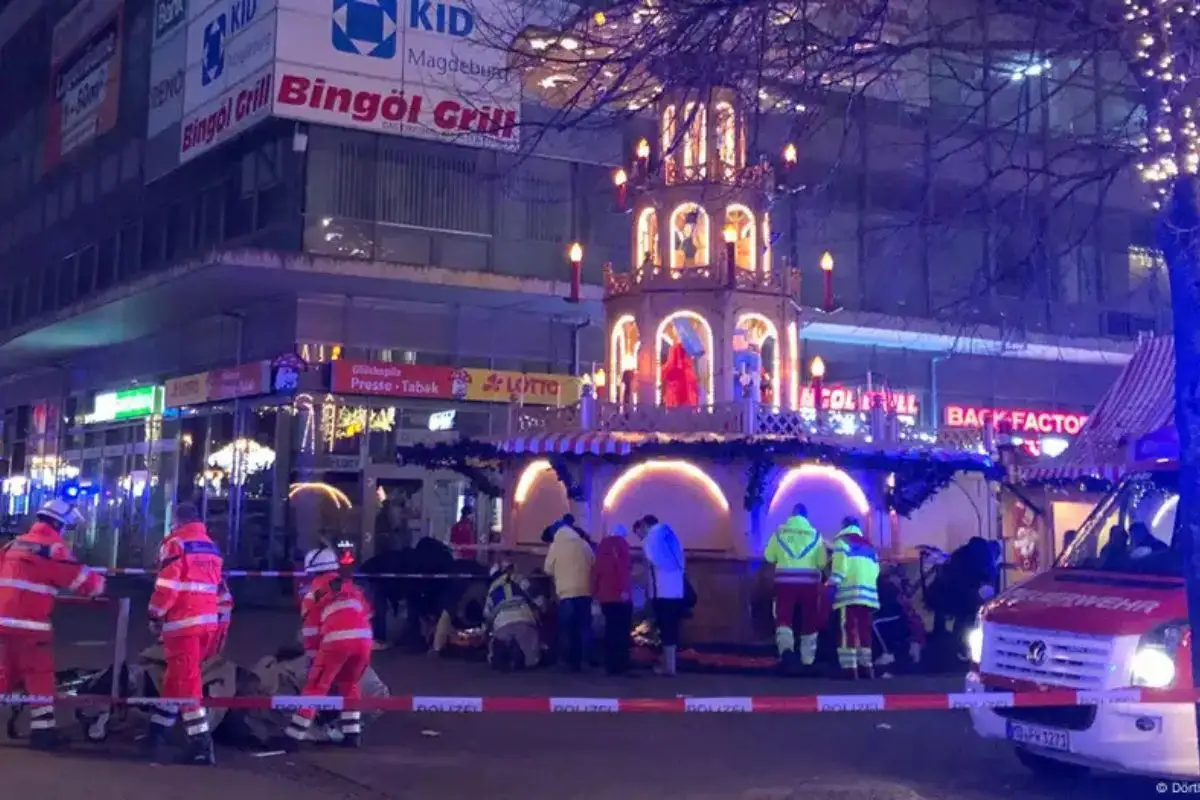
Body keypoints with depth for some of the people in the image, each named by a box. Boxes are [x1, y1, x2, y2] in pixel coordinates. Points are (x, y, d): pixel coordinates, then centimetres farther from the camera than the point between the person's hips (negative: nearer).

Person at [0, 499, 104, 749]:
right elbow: (81, 579, -8)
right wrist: (100, 584, 10)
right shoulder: (52, 547, -9)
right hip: (29, 623, -7)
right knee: (40, 676, -1)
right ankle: (42, 731, 0)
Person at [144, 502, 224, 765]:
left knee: (187, 681, -8)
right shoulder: (211, 547, 17)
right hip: (208, 621, 8)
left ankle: (201, 744, -13)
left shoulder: (175, 543, -6)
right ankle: (157, 734, 26)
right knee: (176, 677, 18)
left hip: (183, 621, -8)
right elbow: (219, 587, 18)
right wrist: (221, 620, 22)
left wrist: (155, 616, -3)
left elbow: (167, 584, -14)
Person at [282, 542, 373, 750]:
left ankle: (293, 738, 1)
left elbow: (310, 625, 15)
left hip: (337, 639, -5)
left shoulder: (316, 589, 17)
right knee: (349, 684, 26)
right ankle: (353, 734, 23)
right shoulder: (350, 586, 30)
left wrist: (314, 654, 24)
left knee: (315, 688, 4)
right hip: (363, 638, 5)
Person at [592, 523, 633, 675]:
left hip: (605, 596, 6)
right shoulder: (621, 544, -1)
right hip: (620, 595, -6)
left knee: (611, 629, 11)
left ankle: (610, 665, 11)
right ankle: (620, 666, -8)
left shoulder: (602, 545, 16)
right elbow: (624, 567, -14)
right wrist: (625, 589, -20)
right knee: (622, 630, -4)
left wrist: (595, 592, 15)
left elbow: (595, 569, 13)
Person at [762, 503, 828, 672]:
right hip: (809, 582, 1)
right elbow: (822, 563, 1)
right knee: (809, 622, 13)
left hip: (786, 581, -1)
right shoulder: (814, 534, 3)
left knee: (783, 618, -1)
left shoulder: (780, 531, 2)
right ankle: (808, 660, 18)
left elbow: (768, 557, 4)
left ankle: (786, 648, -28)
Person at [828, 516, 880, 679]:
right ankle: (865, 668, 9)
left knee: (847, 631, -10)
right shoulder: (869, 545, 25)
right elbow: (875, 570, 17)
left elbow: (840, 566, -7)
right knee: (864, 630, 11)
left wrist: (833, 585, -10)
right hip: (868, 593, 6)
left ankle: (849, 669, -18)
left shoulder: (842, 541, 7)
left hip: (849, 593, -6)